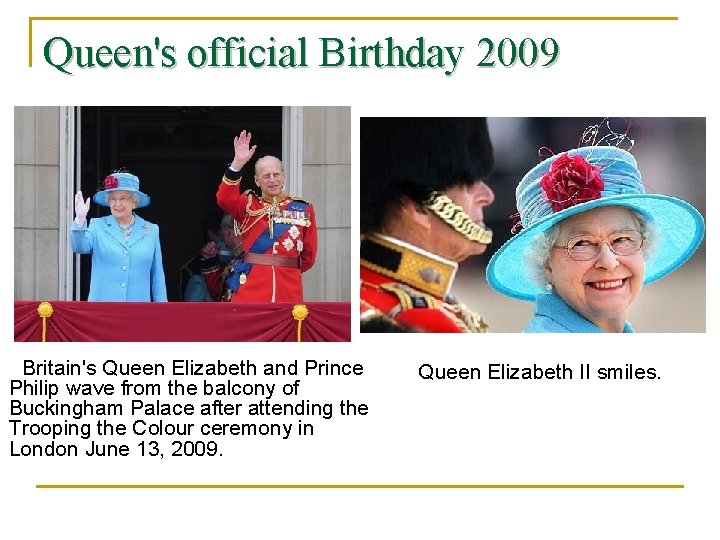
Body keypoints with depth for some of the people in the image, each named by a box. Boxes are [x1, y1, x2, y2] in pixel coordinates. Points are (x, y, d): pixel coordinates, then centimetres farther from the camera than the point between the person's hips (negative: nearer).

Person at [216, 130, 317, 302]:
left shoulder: (303, 209, 9)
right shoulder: (248, 205, 7)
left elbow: (309, 255, 14)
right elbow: (225, 199, -16)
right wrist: (238, 163, -23)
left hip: (288, 292, 2)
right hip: (250, 289, -2)